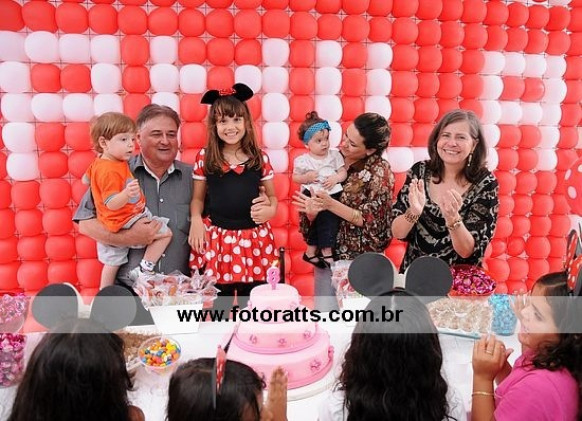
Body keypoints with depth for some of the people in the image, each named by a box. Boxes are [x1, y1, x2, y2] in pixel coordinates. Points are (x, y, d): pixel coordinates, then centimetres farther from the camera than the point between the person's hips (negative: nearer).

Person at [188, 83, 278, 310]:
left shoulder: (259, 157, 2)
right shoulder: (204, 157, 0)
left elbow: (271, 196, 12)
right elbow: (198, 198, 9)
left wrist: (270, 210, -9)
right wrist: (196, 219, -9)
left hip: (254, 239, 1)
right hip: (216, 239, 0)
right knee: (216, 309, 10)